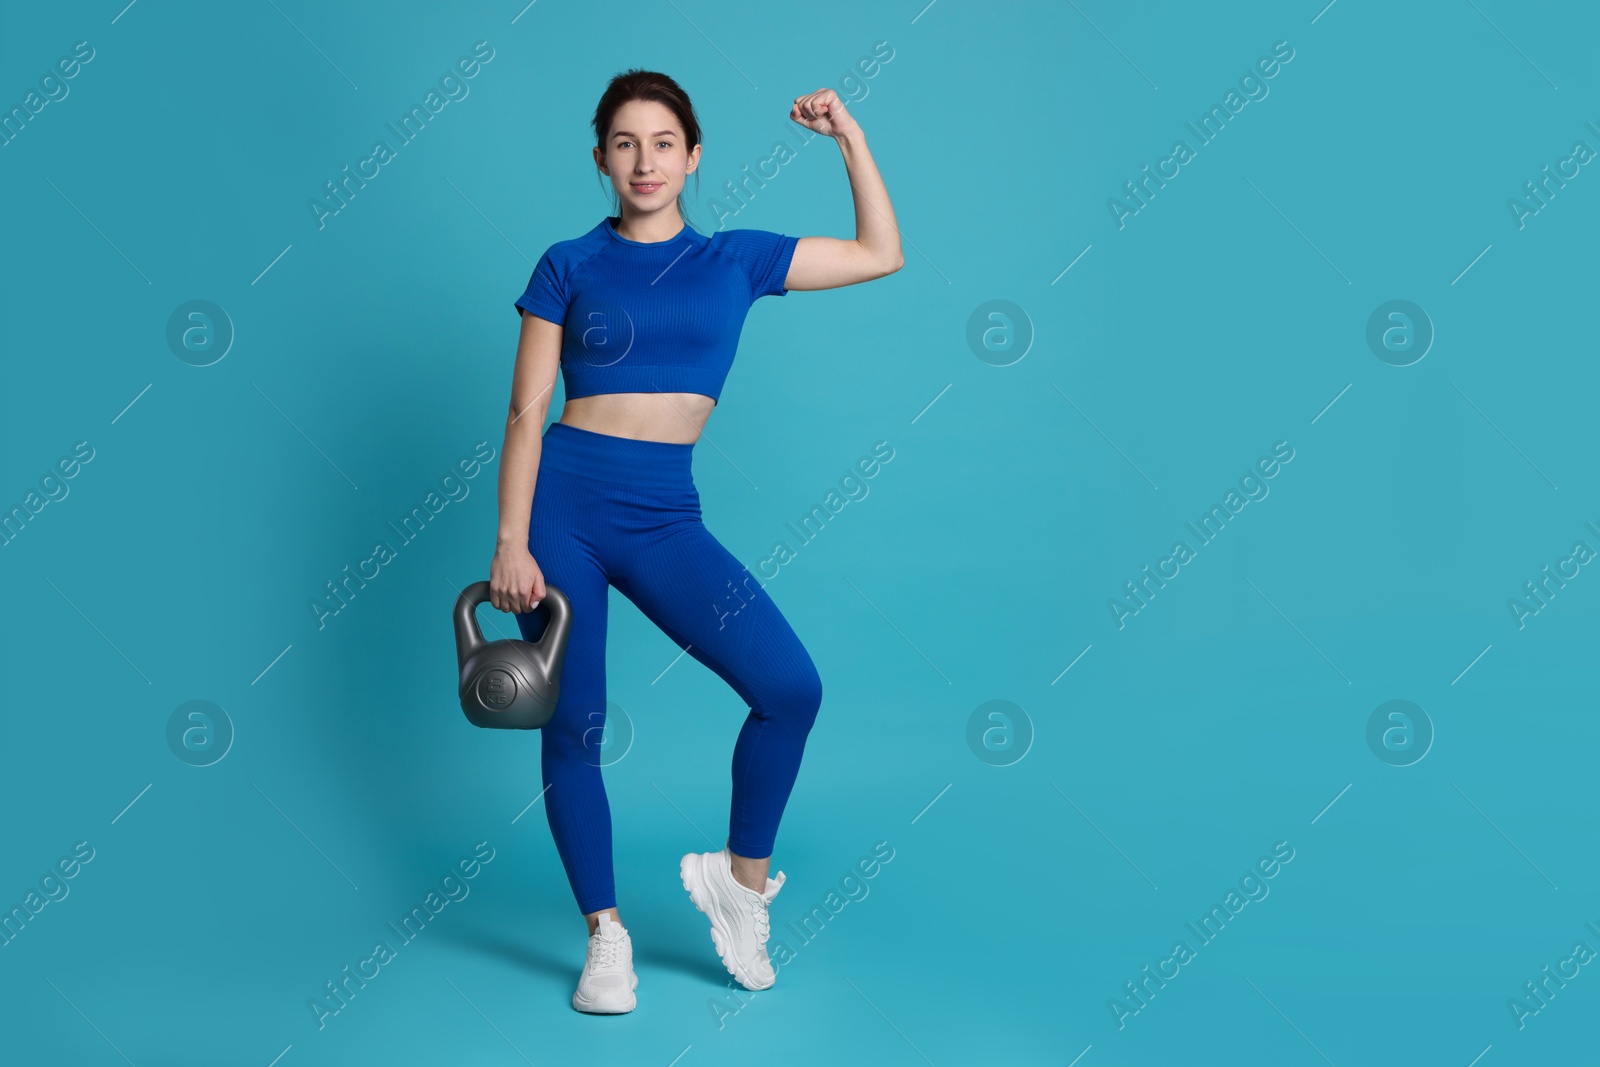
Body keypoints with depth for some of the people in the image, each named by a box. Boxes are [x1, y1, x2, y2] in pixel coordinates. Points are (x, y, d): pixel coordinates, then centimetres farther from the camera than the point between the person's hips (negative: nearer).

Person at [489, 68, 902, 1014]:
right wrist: (510, 540, -9)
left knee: (793, 687, -14)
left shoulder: (735, 260, 9)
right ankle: (607, 936, 15)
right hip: (563, 506, -1)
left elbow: (881, 254, 15)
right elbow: (527, 412, 0)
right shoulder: (570, 266, 3)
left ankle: (743, 875, 8)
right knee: (573, 727, -1)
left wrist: (850, 137, 11)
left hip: (664, 519, 2)